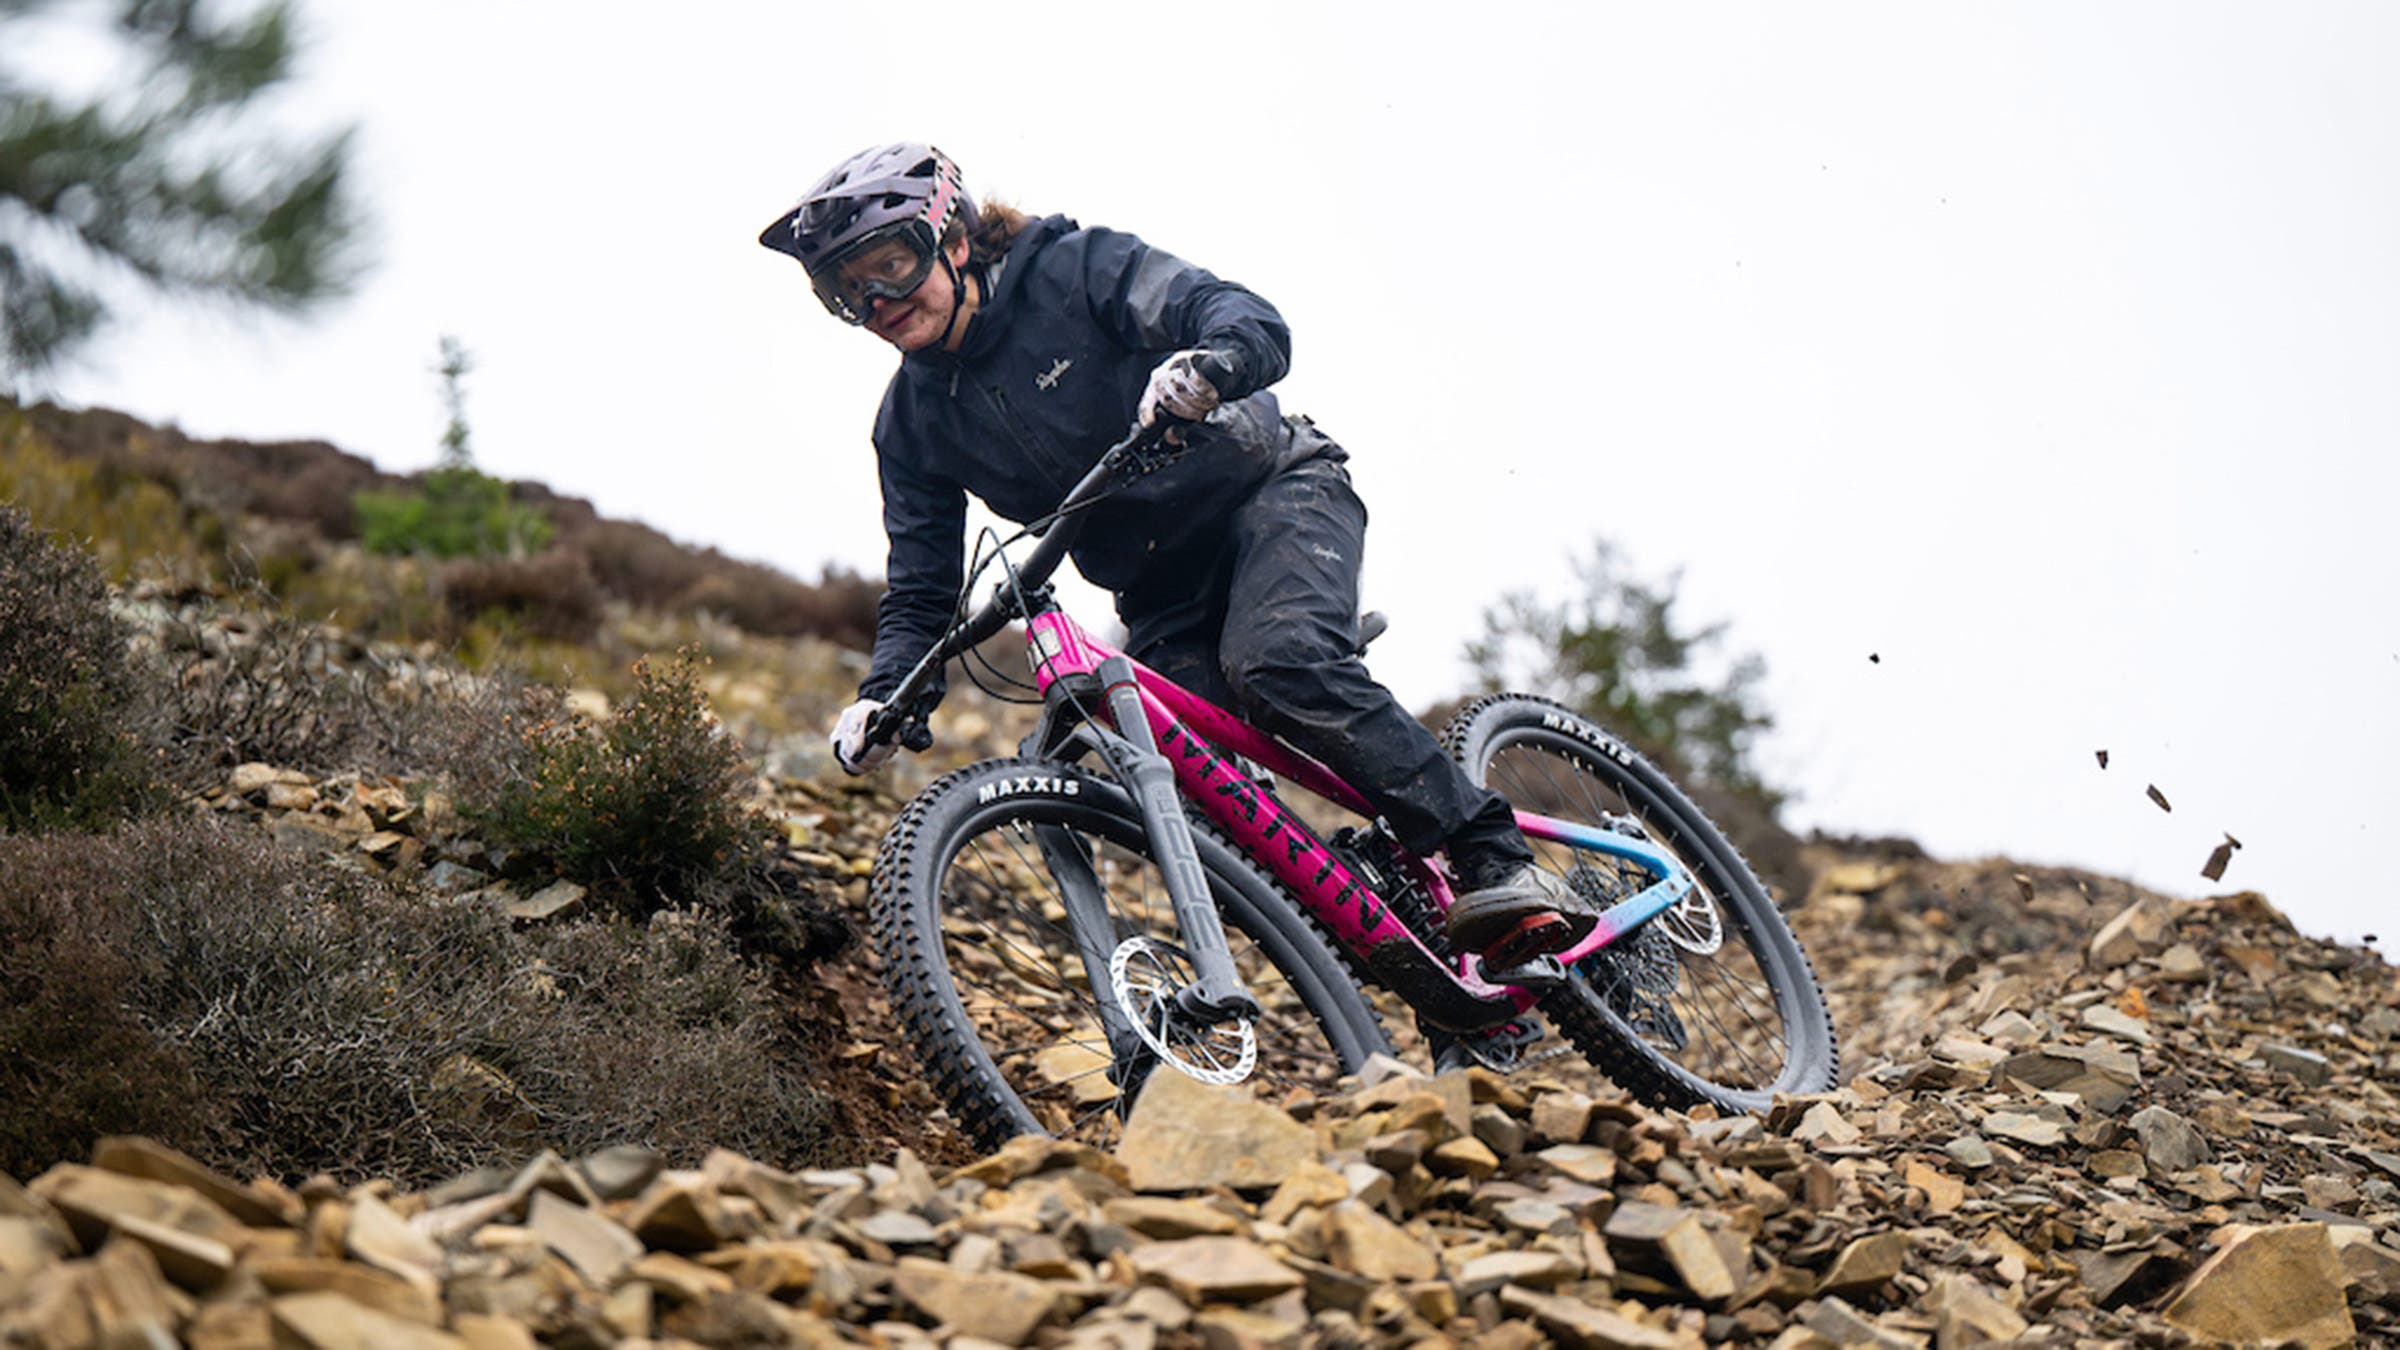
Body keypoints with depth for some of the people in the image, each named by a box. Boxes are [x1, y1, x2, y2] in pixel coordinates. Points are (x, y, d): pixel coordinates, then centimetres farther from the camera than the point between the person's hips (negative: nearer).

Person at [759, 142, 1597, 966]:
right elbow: (920, 591, 2)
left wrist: (1208, 365, -49)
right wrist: (881, 700, -17)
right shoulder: (912, 425, 0)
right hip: (1161, 594, 5)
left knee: (1278, 665, -34)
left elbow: (1254, 323, -25)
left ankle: (1494, 859, -31)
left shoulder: (1072, 268, -14)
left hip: (1272, 492, -5)